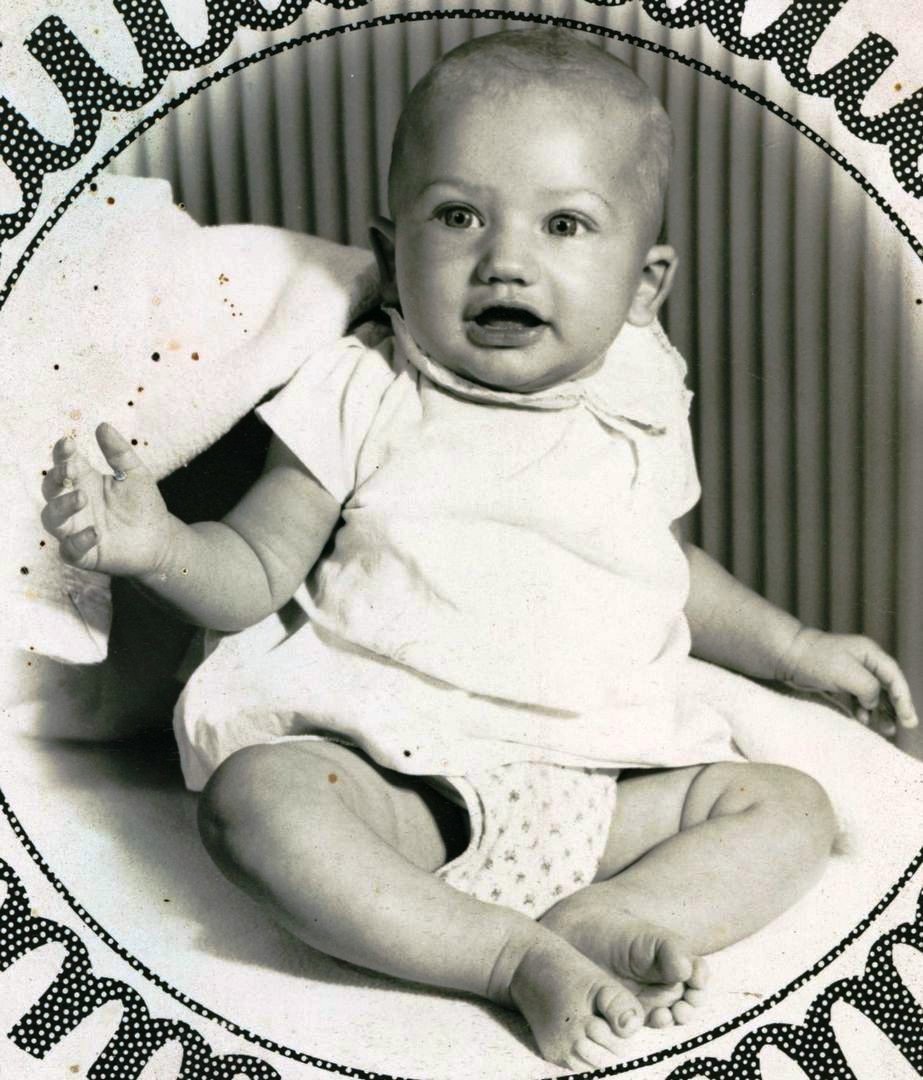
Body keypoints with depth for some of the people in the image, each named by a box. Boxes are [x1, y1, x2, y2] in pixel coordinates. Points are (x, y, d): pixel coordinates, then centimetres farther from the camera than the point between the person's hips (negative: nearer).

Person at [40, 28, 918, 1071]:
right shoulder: (363, 396, 2)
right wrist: (157, 544, -19)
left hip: (599, 783, 4)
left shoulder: (638, 420, 11)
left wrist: (794, 648, 26)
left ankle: (598, 920, -28)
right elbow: (256, 572, 1)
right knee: (253, 795, -30)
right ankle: (516, 955, -28)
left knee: (791, 807, -9)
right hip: (391, 771, -3)